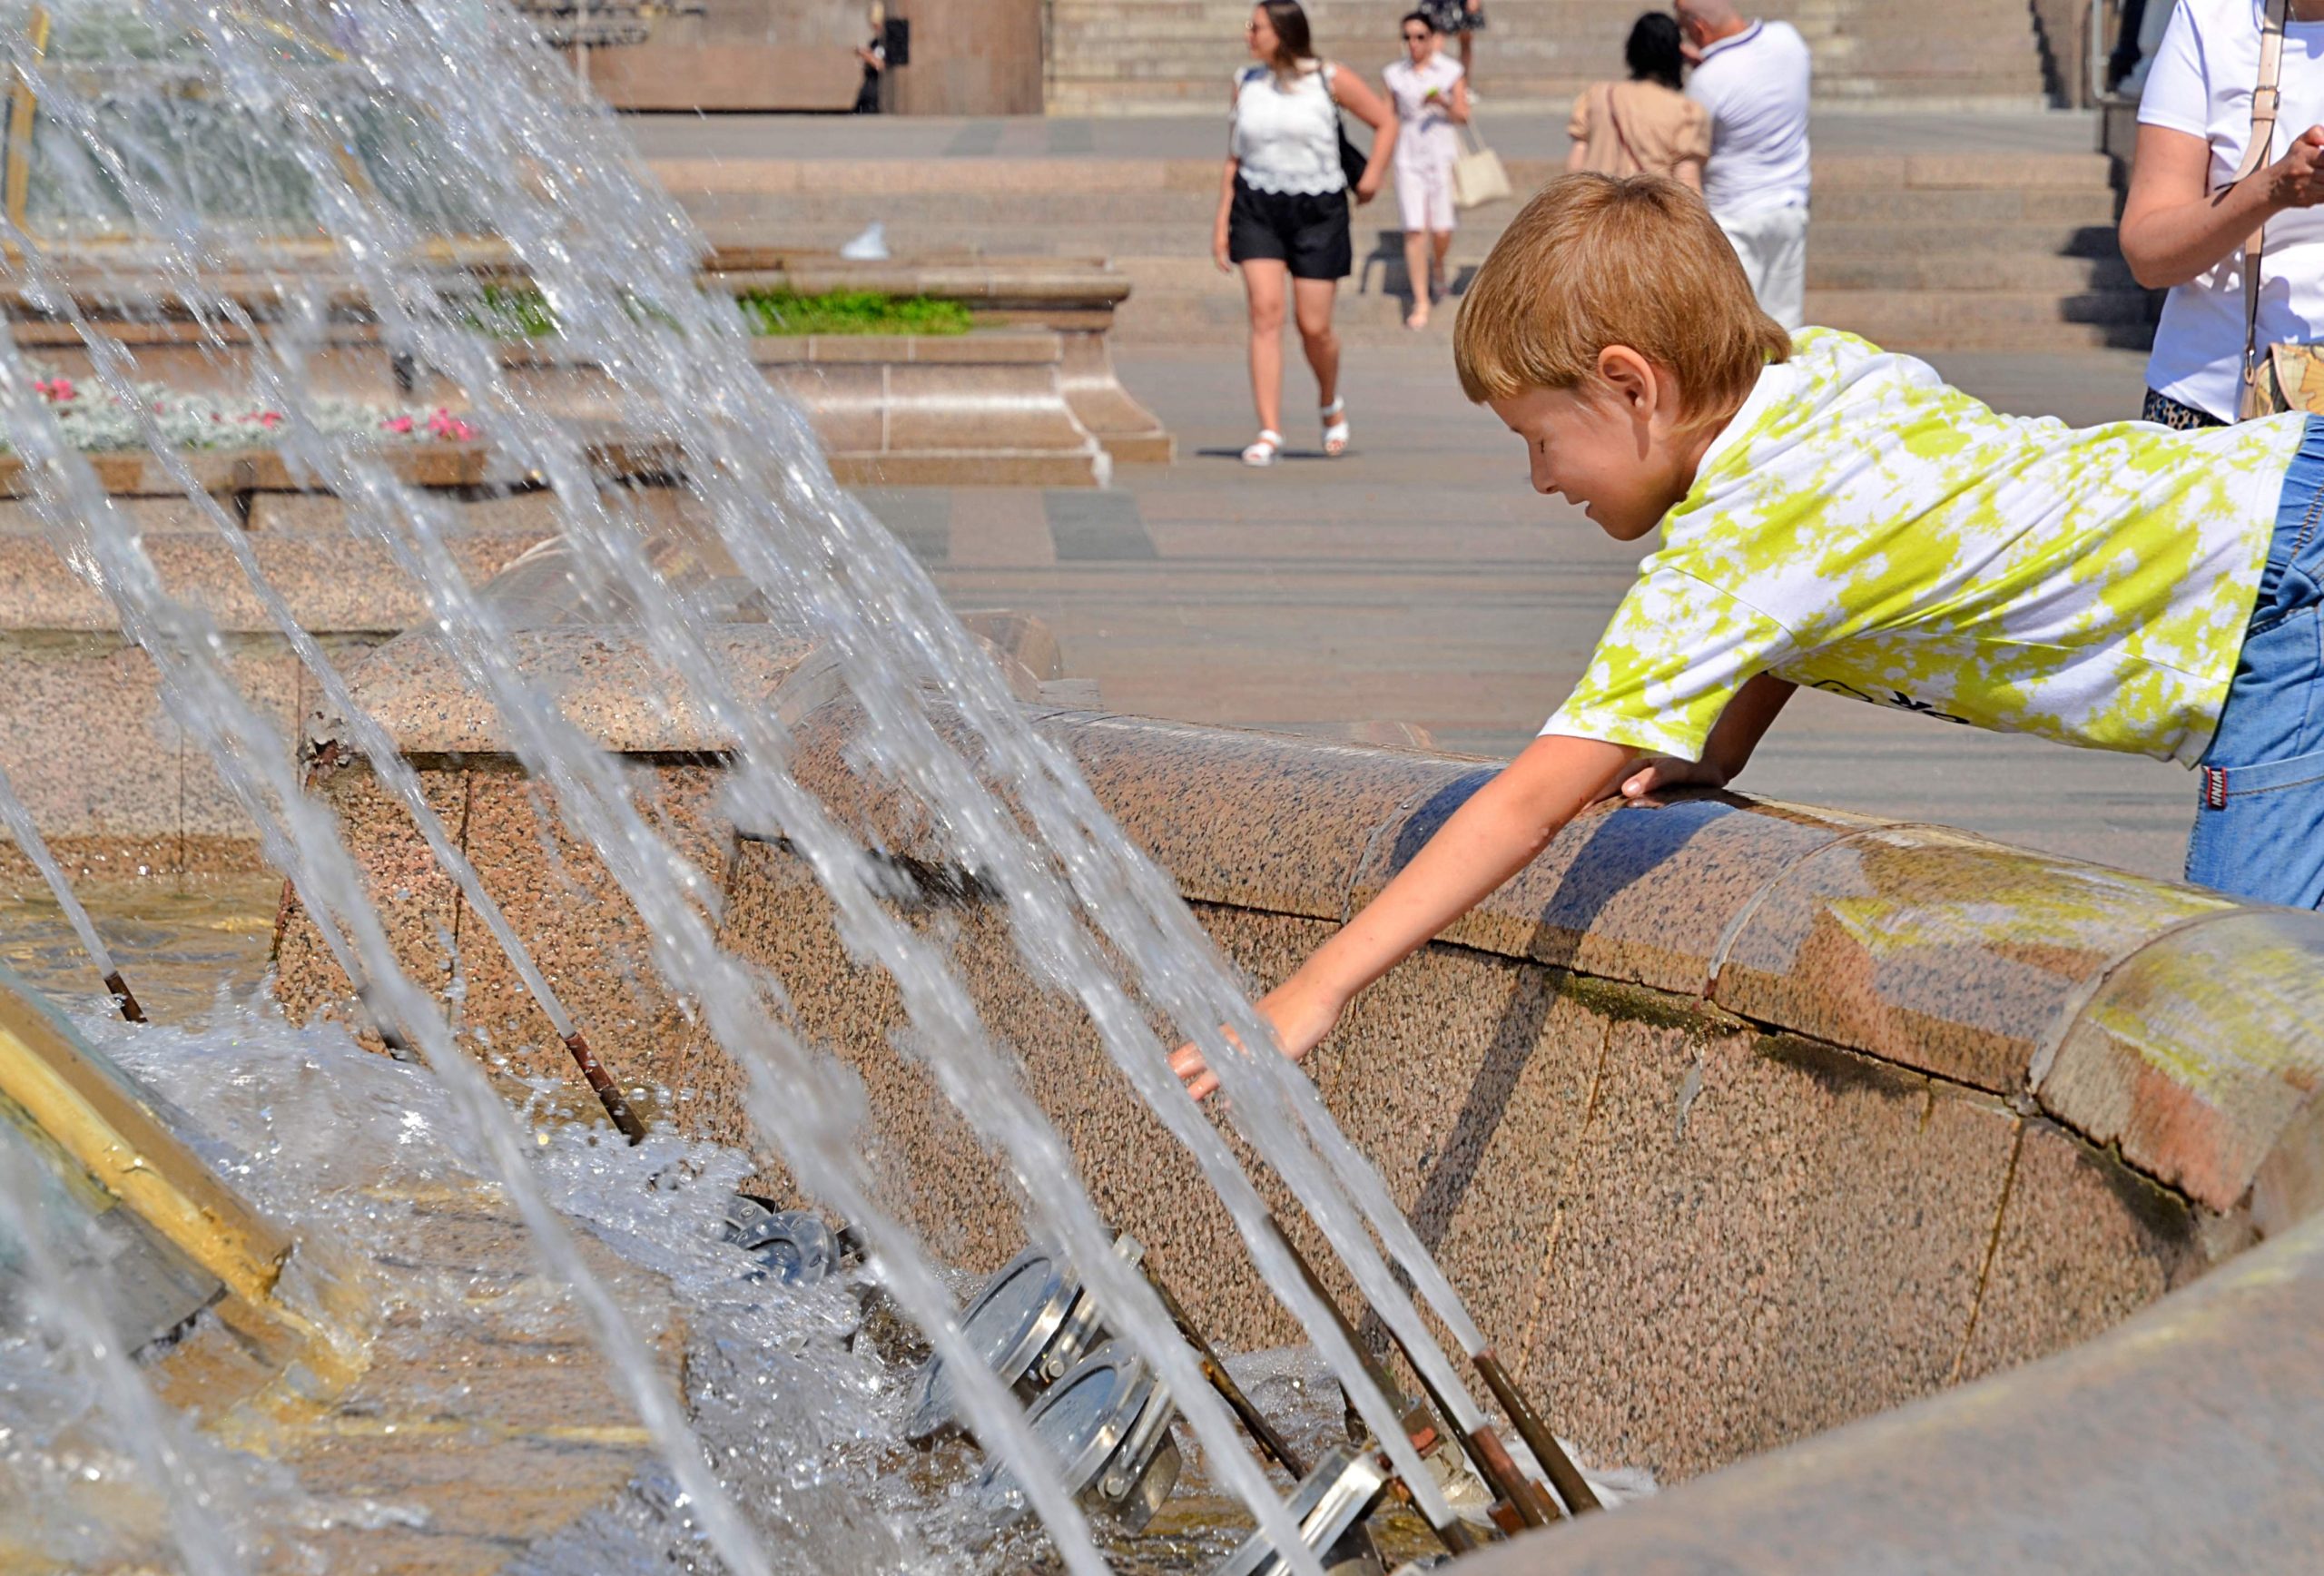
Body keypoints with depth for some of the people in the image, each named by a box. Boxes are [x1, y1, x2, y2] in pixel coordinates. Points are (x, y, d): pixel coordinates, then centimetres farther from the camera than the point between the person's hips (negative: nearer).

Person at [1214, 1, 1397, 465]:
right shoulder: (1246, 84, 6)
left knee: (1313, 325, -2)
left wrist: (1372, 175, -6)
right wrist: (1222, 220, 9)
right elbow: (1235, 156, 12)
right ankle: (1269, 433, -12)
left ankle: (1332, 405, 30)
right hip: (1256, 205, 2)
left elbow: (1385, 123, 6)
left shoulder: (1329, 80, -3)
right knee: (1265, 310, -13)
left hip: (1318, 209, -2)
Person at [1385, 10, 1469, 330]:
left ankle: (1438, 270, 32)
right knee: (1414, 229, -8)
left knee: (1441, 230, -3)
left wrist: (1444, 103, -19)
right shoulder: (1394, 74, 5)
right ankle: (1421, 303, -2)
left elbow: (1463, 117, 1)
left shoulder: (1451, 72, 0)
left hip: (1443, 155, -1)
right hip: (1408, 158, 1)